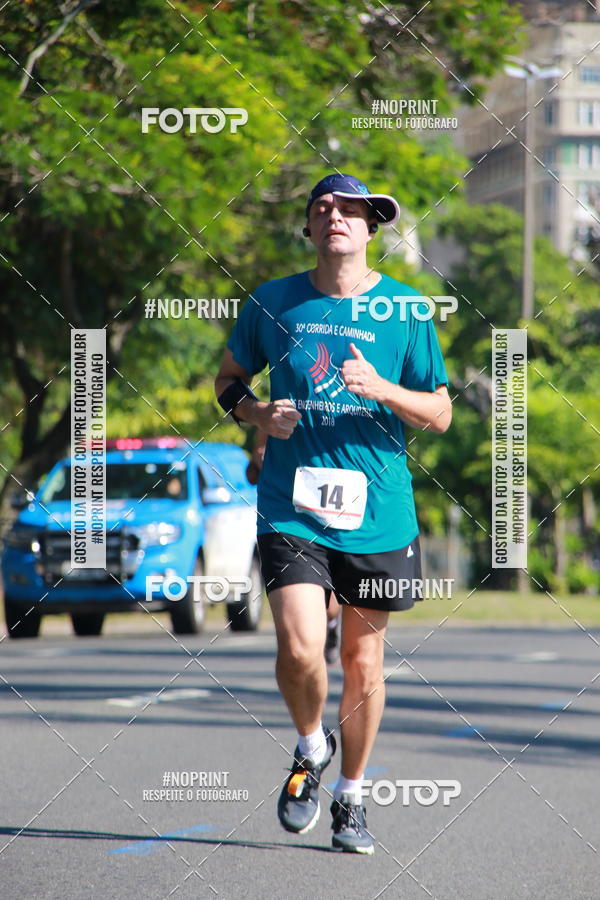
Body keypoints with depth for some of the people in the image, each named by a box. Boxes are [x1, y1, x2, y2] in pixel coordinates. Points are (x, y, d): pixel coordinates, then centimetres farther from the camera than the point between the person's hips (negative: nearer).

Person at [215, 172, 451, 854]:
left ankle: (351, 798, 25)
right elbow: (228, 379, 17)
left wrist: (380, 388, -14)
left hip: (377, 513, 1)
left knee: (363, 661, 6)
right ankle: (310, 748, 14)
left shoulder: (405, 309, 2)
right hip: (291, 509, -1)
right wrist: (256, 412, -5)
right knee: (299, 649, -17)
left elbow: (440, 414, 4)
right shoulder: (271, 302, 4)